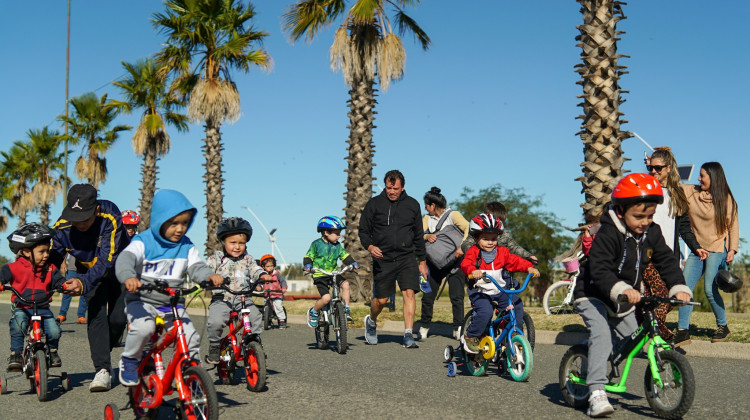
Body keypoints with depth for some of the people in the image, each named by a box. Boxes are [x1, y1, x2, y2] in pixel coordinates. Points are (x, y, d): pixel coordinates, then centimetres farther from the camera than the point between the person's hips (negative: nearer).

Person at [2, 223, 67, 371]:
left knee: (54, 331, -17)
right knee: (18, 326, -33)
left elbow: (59, 281, 7)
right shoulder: (15, 267, -1)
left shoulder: (50, 268, 10)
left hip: (43, 309, 3)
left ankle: (52, 351, 15)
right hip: (22, 308, -2)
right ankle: (16, 354, -18)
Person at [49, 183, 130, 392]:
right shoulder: (62, 227, -26)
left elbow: (107, 260, -41)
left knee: (118, 318, -8)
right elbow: (51, 260, -17)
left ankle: (102, 353, 21)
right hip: (89, 269, 2)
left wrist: (83, 283, -54)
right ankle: (103, 369, -14)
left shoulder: (110, 216, -37)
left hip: (117, 267, -2)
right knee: (96, 314, -17)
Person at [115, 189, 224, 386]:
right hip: (142, 300, -3)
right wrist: (128, 277, -46)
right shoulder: (143, 242, -7)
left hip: (173, 304, 4)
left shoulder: (186, 247, 6)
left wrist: (210, 276, -27)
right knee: (144, 327, -32)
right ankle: (129, 361, -5)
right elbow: (125, 259, -22)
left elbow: (196, 267, -2)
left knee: (191, 338, -12)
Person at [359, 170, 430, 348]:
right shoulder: (374, 203, 1)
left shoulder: (412, 205, 7)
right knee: (381, 299, 4)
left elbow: (418, 235, 14)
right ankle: (371, 322, 35)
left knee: (409, 293, -14)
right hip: (382, 259, -1)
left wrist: (422, 261, 13)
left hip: (407, 258, 1)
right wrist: (370, 246, -15)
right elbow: (363, 230, 5)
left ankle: (408, 335, -9)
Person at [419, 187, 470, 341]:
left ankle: (458, 328, 5)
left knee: (457, 297, -7)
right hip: (434, 263, 4)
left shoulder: (453, 215, -5)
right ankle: (424, 327, 17)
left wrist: (461, 247, -29)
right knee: (427, 296, 1)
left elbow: (468, 229, -18)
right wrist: (427, 236, -23)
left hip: (453, 262, -4)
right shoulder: (427, 218, 9)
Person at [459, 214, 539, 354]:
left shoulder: (501, 252, 7)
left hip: (499, 291, 5)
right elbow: (466, 263, -22)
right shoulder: (473, 252, -5)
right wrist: (473, 271, -45)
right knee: (485, 312, -28)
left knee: (517, 304, -11)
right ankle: (470, 337, -6)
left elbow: (515, 261, 1)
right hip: (480, 292, -5)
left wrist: (529, 267, -17)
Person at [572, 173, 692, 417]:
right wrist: (620, 289, -50)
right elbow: (599, 269, -35)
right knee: (601, 334, -25)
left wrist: (679, 287, -19)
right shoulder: (608, 234, -26)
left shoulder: (652, 233, -4)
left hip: (624, 301, 8)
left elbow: (666, 261, -3)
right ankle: (596, 393, -28)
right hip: (593, 296, -7)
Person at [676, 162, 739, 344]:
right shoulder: (690, 192, 7)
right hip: (697, 250, 4)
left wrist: (732, 249, -7)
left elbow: (733, 225, 1)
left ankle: (722, 327, 11)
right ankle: (682, 331, -5)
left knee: (710, 289, -11)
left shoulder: (726, 199, -2)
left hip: (717, 249, -4)